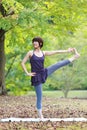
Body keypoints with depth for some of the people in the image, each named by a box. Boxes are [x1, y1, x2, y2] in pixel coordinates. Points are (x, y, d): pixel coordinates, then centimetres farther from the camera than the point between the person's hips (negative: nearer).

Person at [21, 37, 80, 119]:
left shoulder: (43, 53, 6)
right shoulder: (30, 53, -5)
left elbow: (56, 52, 8)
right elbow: (22, 63, -4)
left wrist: (67, 51, 8)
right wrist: (27, 73, -10)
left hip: (44, 73, 4)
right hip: (36, 77, -4)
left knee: (59, 64, -1)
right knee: (39, 97, -1)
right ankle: (40, 116, 7)